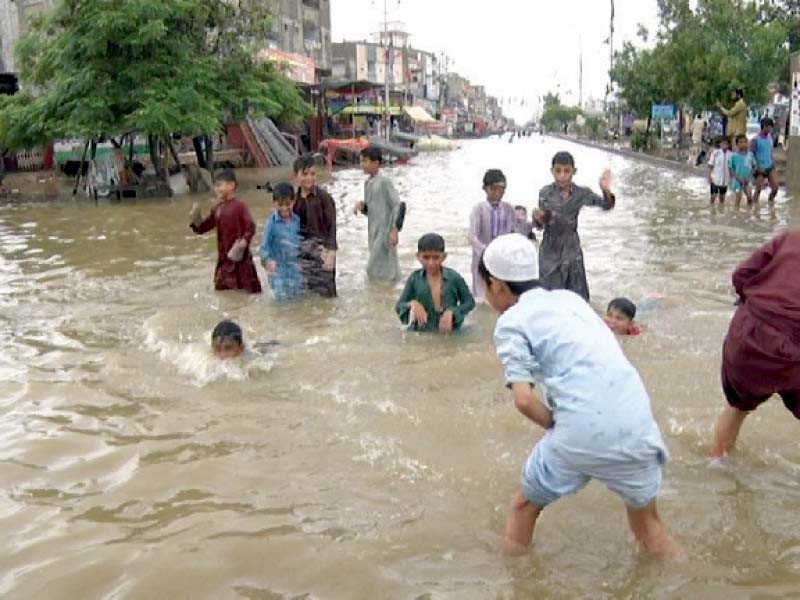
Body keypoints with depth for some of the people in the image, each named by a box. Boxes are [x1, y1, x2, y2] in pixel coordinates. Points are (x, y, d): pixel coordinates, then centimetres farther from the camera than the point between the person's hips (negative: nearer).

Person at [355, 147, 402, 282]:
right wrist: (362, 207, -4)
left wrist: (395, 230, -19)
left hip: (385, 232, -8)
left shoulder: (384, 182, -14)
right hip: (373, 232, 8)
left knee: (379, 271, -6)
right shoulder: (368, 183, 10)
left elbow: (397, 206, -15)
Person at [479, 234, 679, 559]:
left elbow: (524, 399, -8)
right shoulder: (569, 297, 20)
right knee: (647, 520, 26)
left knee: (525, 504, 22)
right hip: (635, 423, 5)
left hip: (581, 432, -5)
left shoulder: (511, 322, 2)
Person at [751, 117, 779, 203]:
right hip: (760, 168, -6)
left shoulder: (770, 137, 7)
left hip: (770, 167, 6)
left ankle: (770, 203, 19)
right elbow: (751, 155, -13)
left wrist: (773, 163, 9)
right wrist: (758, 166, -18)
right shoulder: (756, 140, -12)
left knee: (775, 187, 0)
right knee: (759, 189, -4)